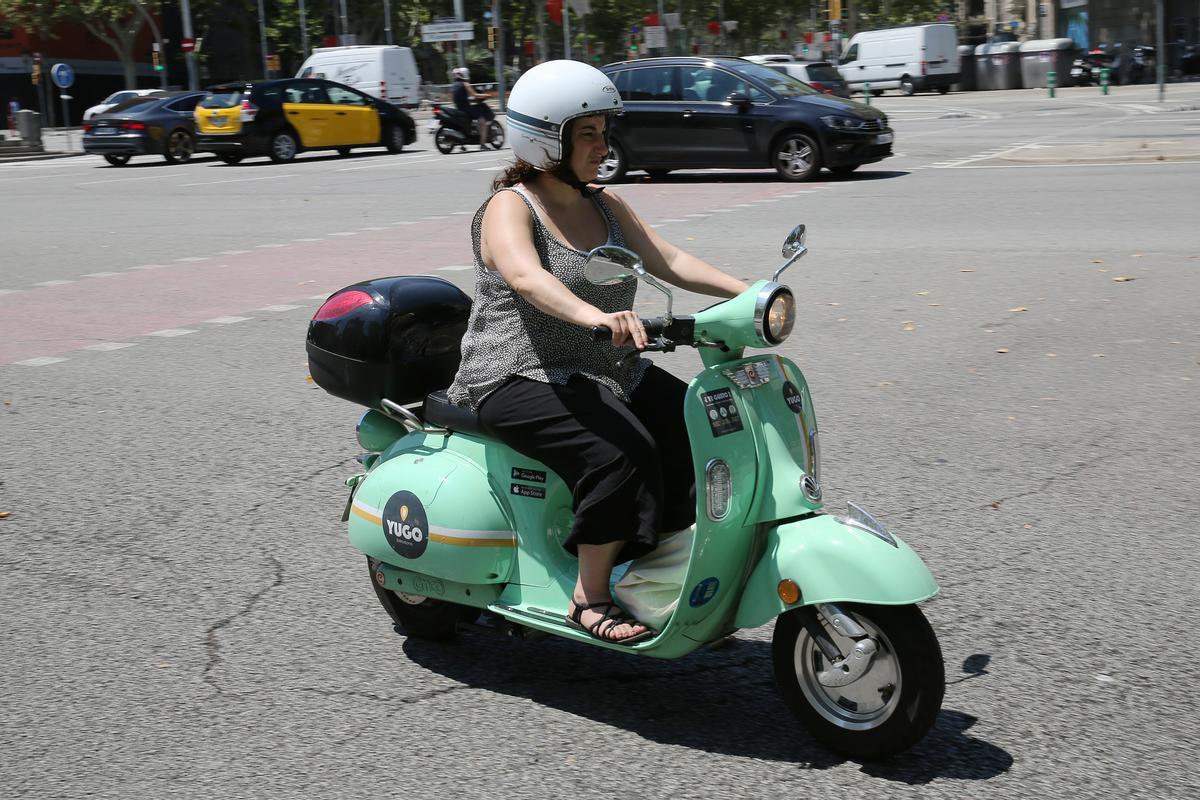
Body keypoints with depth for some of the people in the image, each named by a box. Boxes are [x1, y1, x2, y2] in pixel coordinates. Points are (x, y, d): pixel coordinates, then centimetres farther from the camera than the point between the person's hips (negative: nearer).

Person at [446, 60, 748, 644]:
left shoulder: (606, 207, 14)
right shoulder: (509, 208, -10)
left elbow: (667, 259, 6)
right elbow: (525, 276, -31)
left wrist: (743, 291, -11)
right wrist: (594, 316, -51)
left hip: (610, 374, 8)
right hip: (522, 379, -8)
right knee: (621, 451, -30)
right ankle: (589, 598, -16)